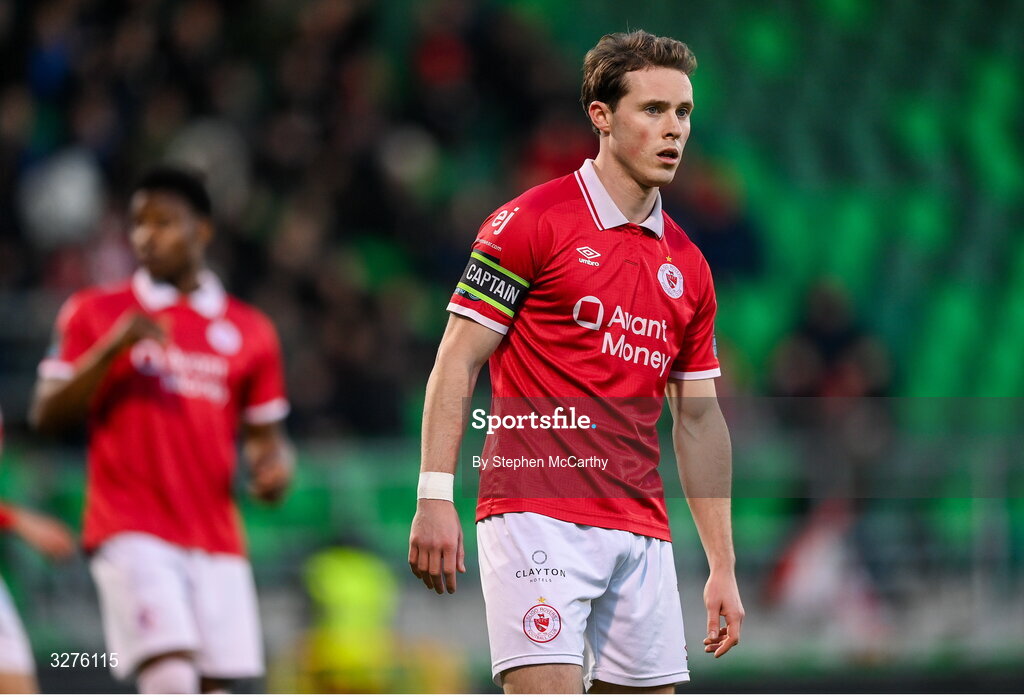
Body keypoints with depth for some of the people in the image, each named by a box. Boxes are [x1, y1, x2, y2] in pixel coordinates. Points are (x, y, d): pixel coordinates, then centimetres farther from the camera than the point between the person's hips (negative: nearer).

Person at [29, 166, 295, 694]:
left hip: (217, 539, 3)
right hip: (131, 530, -3)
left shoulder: (249, 330, 13)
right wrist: (113, 348, -12)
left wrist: (273, 465, -5)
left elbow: (264, 432, 19)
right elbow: (47, 415, 0)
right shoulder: (95, 313, 7)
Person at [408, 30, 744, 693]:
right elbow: (457, 363, -4)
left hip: (642, 532, 6)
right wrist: (436, 497, -15)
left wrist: (723, 567, 16)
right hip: (537, 515, -6)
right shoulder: (531, 222, -2)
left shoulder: (686, 265, 16)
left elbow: (699, 420, 20)